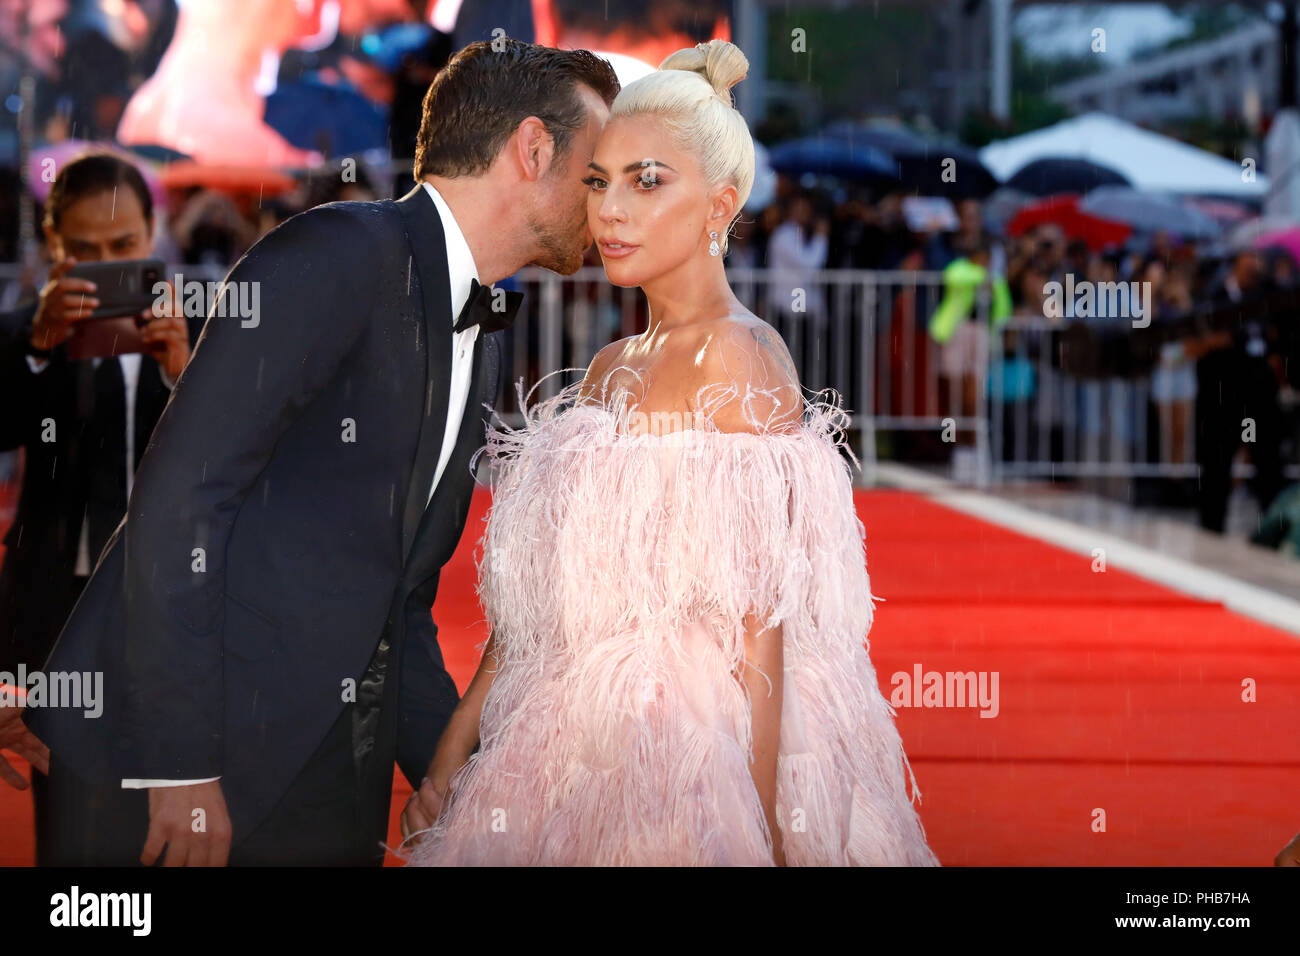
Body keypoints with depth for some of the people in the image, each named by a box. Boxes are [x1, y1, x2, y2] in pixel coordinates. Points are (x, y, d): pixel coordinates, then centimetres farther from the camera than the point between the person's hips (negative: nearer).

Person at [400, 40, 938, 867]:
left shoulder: (741, 358, -12)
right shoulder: (612, 369, 12)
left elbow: (759, 623, -17)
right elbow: (536, 598, 12)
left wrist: (759, 832, -20)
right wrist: (450, 754, 6)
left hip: (688, 760, -7)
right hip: (580, 749, 7)